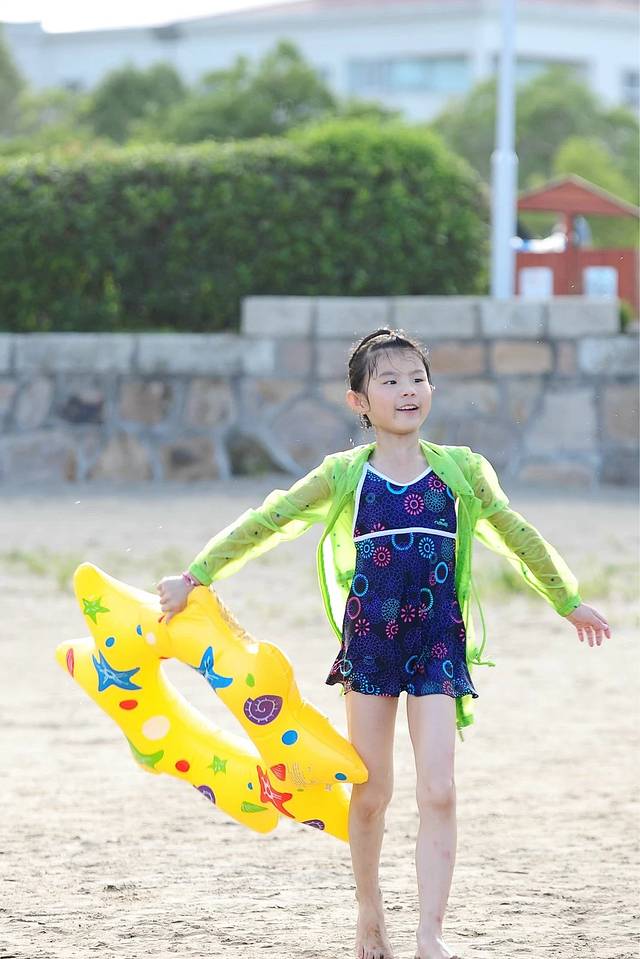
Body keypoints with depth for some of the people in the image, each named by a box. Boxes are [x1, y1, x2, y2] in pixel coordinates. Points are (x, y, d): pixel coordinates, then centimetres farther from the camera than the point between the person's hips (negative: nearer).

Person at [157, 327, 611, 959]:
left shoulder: (460, 471, 2)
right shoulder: (345, 475, -2)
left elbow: (515, 535, 15)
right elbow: (265, 523, 1)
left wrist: (568, 600, 24)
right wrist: (195, 576, -2)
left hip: (437, 645, 0)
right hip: (369, 642, 0)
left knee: (438, 793, -11)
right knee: (371, 794, 7)